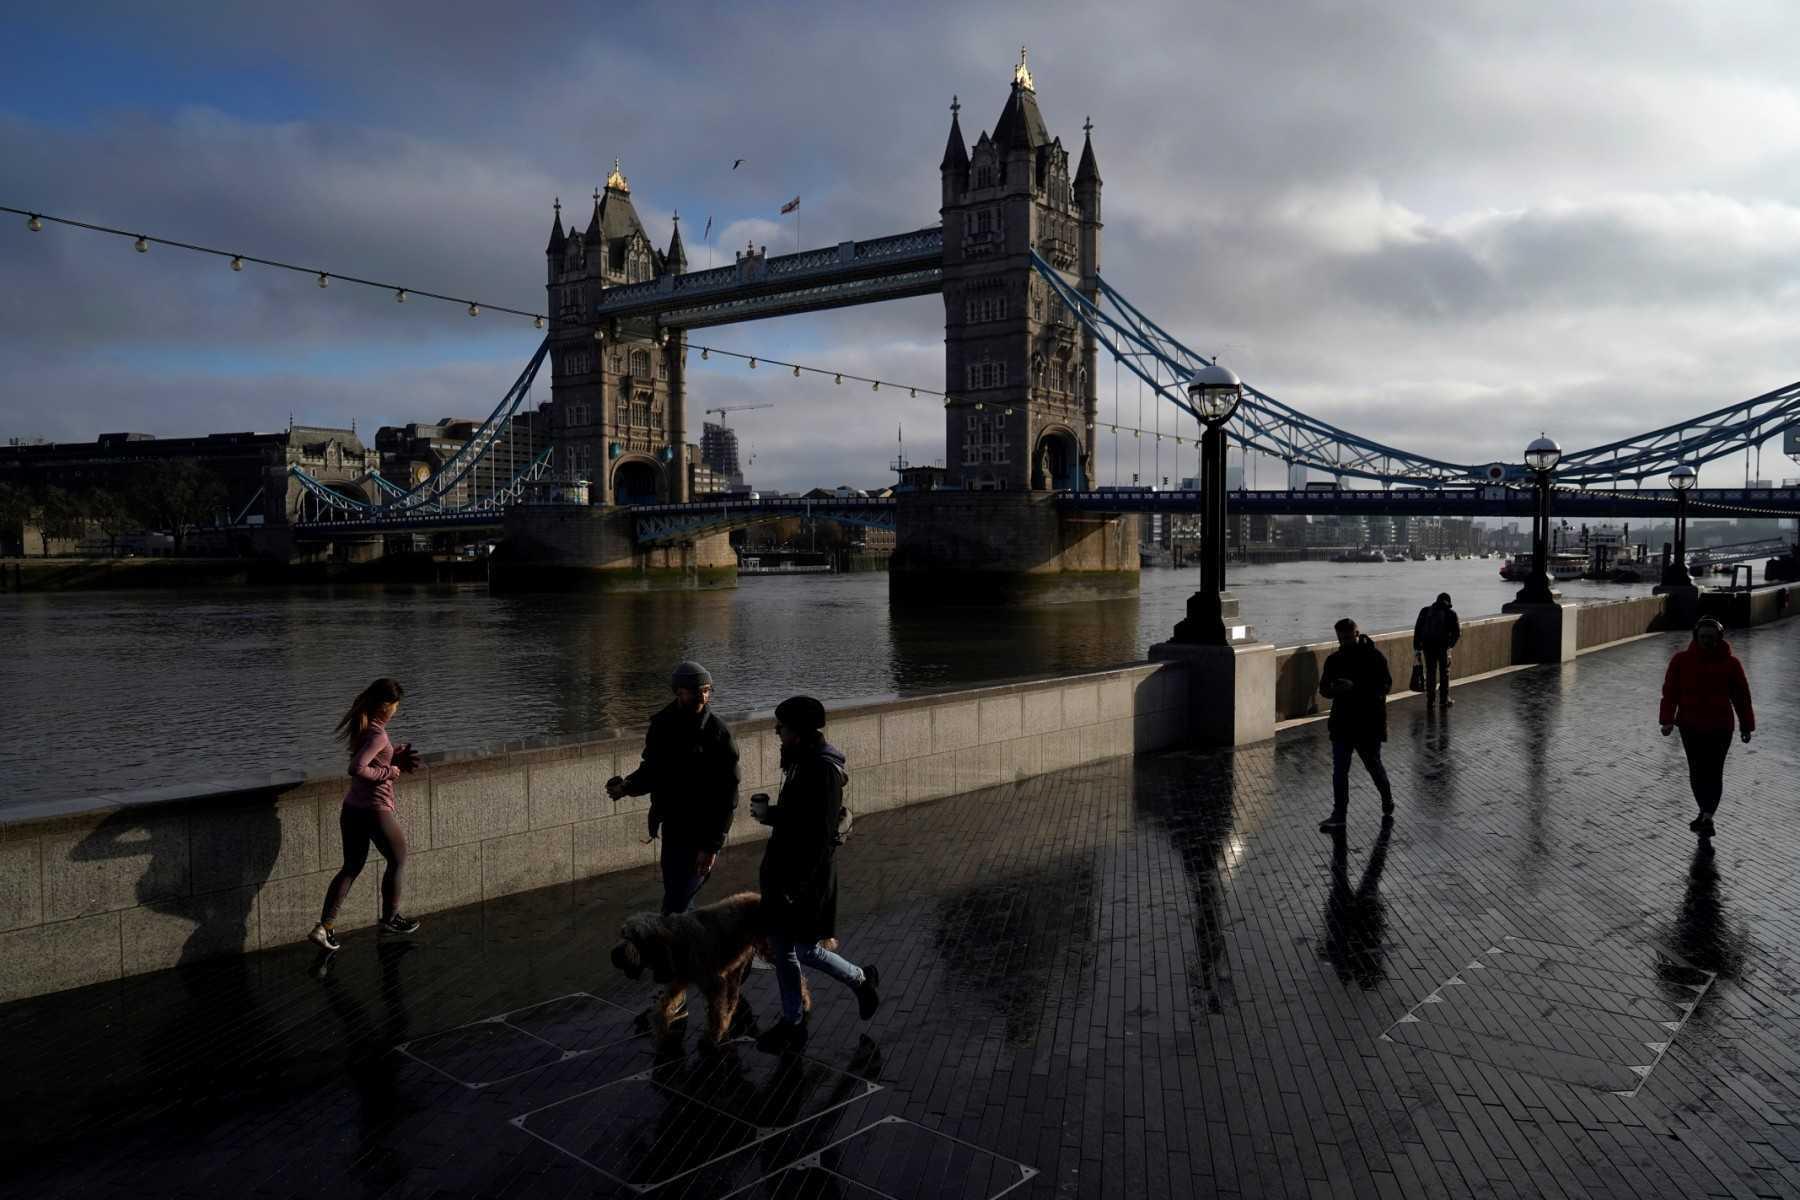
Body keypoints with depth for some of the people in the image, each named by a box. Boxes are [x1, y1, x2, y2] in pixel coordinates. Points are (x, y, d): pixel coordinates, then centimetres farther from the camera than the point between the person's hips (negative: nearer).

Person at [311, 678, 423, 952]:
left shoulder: (361, 727, 6)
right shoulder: (378, 734, -21)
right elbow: (356, 768, -30)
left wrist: (397, 758, 3)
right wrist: (391, 771, -19)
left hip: (351, 808, 8)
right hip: (375, 810, -8)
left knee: (351, 867, 17)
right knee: (398, 860, 15)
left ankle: (324, 927, 10)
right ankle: (389, 919, 28)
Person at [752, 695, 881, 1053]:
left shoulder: (823, 769, -22)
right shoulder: (799, 760, 8)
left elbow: (819, 834, -23)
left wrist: (797, 884, -23)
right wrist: (770, 812, 0)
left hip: (807, 873, -9)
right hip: (785, 869, 9)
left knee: (806, 949, 3)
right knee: (781, 947, 14)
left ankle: (862, 980, 26)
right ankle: (792, 1023, 26)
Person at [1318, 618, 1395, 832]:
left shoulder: (1374, 657, -8)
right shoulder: (1334, 660, 6)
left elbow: (1385, 685, -15)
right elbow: (1323, 689, 9)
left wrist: (1355, 687, -25)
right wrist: (1336, 689, -14)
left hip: (1369, 723, -4)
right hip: (1342, 723, 4)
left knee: (1373, 765, 10)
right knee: (1339, 770, 1)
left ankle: (1388, 804, 35)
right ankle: (1338, 815, 7)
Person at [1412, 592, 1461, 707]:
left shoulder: (1425, 611, 5)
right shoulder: (1450, 613, -1)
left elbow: (1417, 629, 2)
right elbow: (1456, 632, -3)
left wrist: (1417, 646, 5)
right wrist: (1450, 643, 13)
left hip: (1428, 645, 2)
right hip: (1443, 646, -2)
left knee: (1430, 672, 11)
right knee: (1444, 672, 11)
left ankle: (1430, 699, 12)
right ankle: (1444, 699, 14)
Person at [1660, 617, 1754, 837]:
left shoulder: (1730, 663, -2)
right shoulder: (1681, 661, -2)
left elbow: (1741, 696, 4)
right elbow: (1670, 692, -1)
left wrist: (1746, 726, 6)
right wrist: (1667, 720, -9)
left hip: (1720, 727, -1)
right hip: (1690, 726, 1)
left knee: (1714, 773, -3)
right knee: (1696, 772, 8)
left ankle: (1707, 816, -3)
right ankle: (1706, 814, 24)